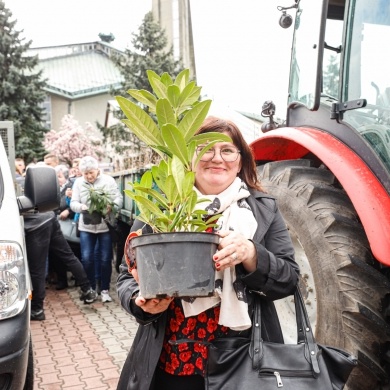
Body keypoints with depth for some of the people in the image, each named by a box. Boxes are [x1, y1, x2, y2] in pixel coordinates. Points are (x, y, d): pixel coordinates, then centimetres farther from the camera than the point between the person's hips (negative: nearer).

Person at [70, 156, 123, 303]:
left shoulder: (108, 180, 0)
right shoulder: (78, 183, 5)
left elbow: (119, 199, -3)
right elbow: (73, 203, 2)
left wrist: (111, 207, -24)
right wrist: (80, 207, -21)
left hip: (105, 226, -1)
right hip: (86, 226, 2)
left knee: (105, 259, 3)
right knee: (86, 258, 0)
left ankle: (105, 290, 18)